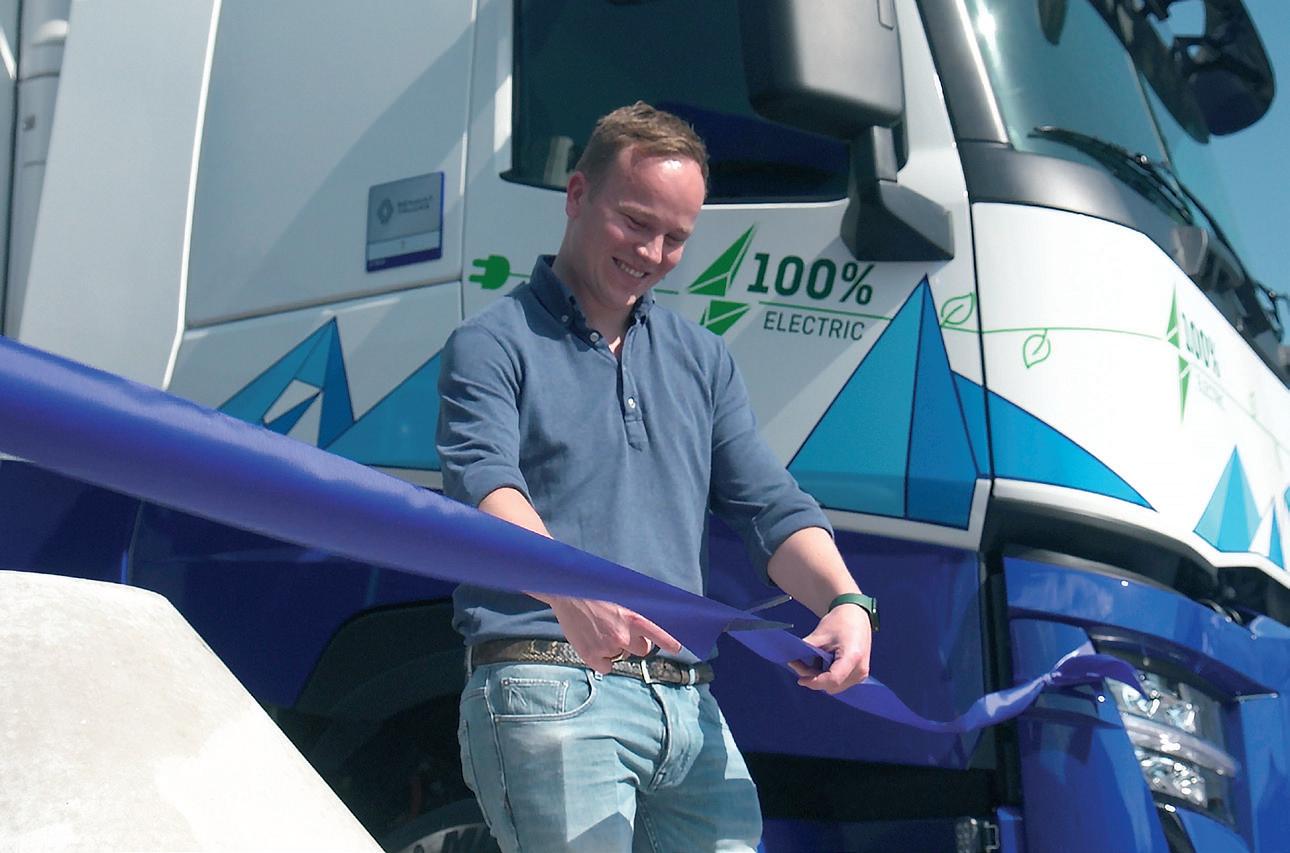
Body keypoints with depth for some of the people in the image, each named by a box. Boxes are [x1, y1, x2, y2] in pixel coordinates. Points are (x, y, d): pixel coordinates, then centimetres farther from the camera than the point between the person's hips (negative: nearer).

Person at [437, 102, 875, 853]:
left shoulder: (702, 357, 22)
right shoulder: (493, 345, 3)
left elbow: (772, 505, 15)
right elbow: (486, 489, -15)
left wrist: (845, 601, -6)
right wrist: (570, 593, -34)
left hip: (691, 706, 6)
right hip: (548, 691, -6)